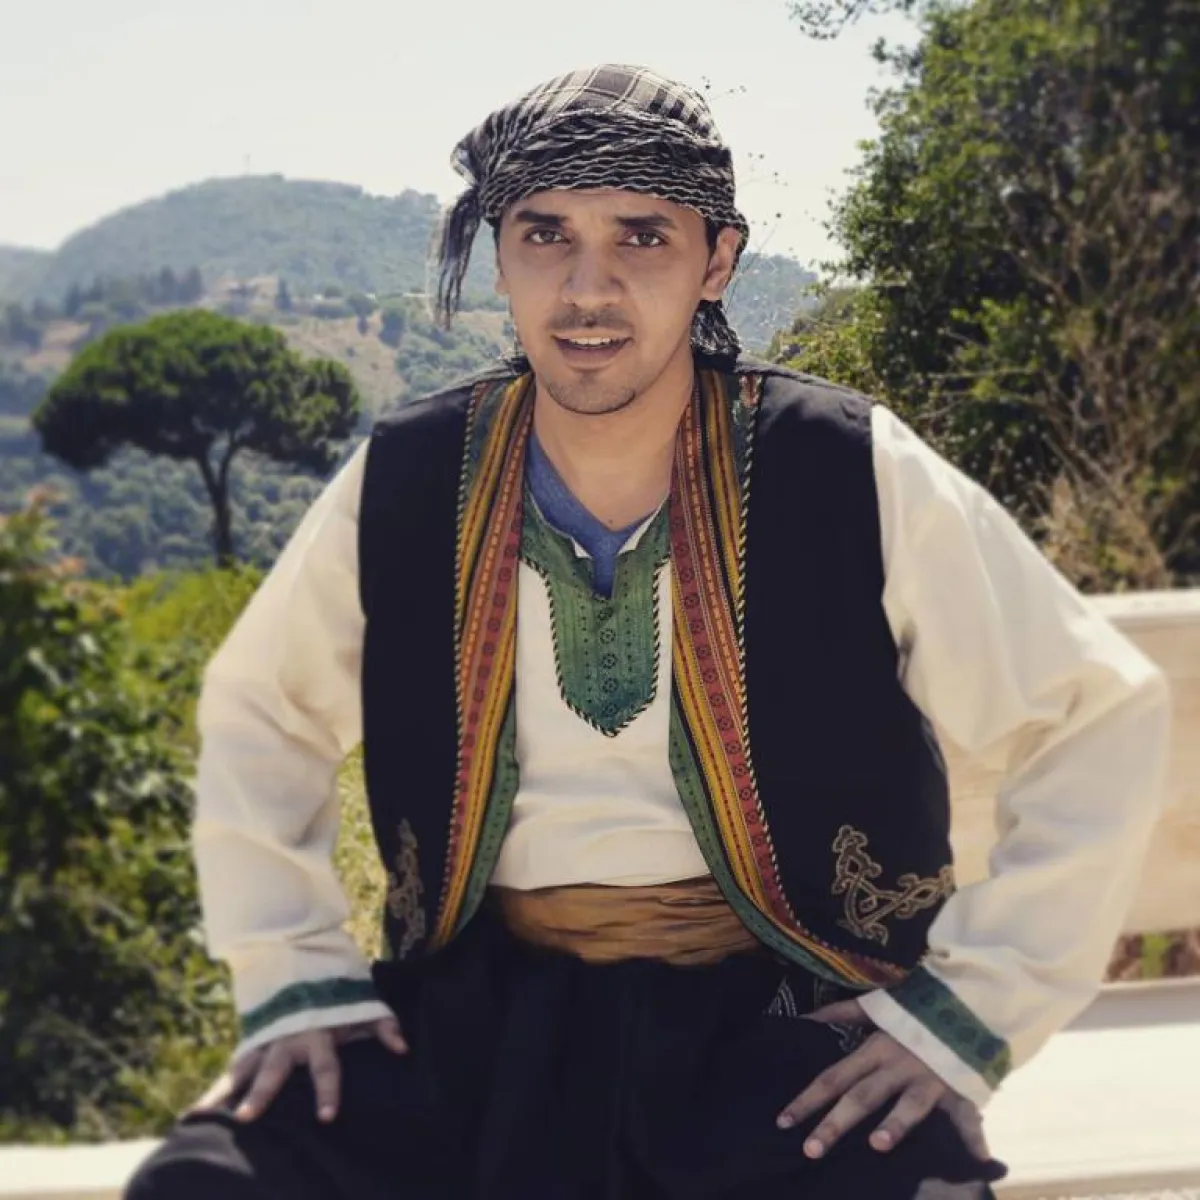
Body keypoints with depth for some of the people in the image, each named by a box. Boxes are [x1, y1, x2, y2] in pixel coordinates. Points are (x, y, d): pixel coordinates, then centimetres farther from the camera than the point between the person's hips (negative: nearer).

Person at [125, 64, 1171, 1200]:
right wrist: (296, 976, 5)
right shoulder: (402, 486, -1)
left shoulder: (857, 480, -9)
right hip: (481, 1017, 2)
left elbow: (1100, 716, -2)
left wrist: (966, 1010, -9)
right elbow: (258, 712, 16)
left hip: (782, 1023, -2)